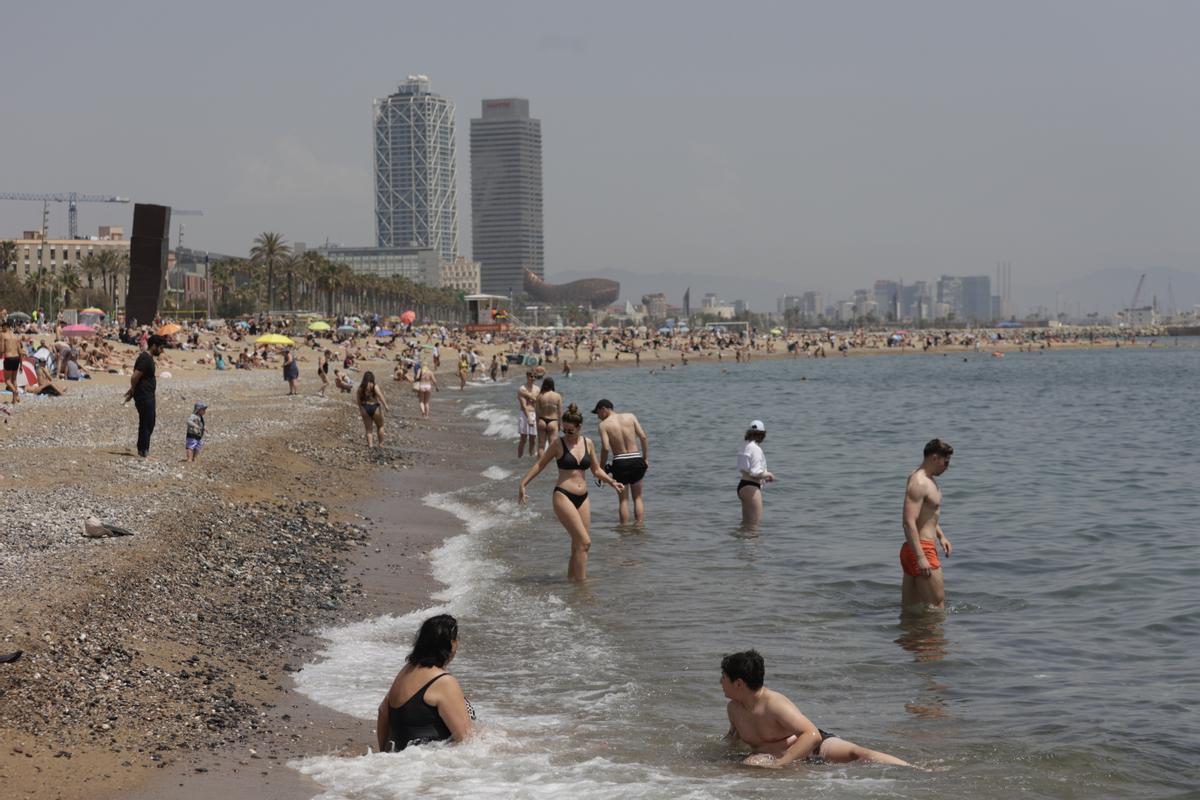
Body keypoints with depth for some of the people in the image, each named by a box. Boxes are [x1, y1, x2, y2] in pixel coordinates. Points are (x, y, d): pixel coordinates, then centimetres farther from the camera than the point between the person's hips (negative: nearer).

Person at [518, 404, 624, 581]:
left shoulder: (587, 443, 8)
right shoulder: (558, 443, -3)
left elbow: (596, 470, 17)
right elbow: (540, 464, 5)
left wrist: (612, 482, 3)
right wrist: (523, 484, 0)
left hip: (583, 498, 5)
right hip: (563, 496, -5)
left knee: (577, 546, 7)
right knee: (584, 542, -15)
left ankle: (571, 578, 16)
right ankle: (581, 581, -13)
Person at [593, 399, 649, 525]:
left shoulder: (604, 424, -4)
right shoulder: (630, 416, 5)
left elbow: (605, 448, -14)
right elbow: (643, 437, -1)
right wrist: (645, 458, 8)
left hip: (620, 463, -2)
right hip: (636, 460, 2)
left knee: (623, 500, 11)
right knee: (637, 498, 15)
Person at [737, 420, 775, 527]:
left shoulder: (746, 446, 12)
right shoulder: (756, 449, -16)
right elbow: (755, 472, -21)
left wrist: (763, 478, 21)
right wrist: (768, 474, -3)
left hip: (742, 485, 10)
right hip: (751, 487, -10)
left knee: (746, 522, 19)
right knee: (754, 523, -5)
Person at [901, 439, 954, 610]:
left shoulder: (928, 480, 16)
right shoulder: (918, 483, -18)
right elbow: (909, 522, -26)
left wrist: (941, 536, 22)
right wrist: (921, 558, -29)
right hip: (921, 549, -10)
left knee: (909, 607, 11)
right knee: (937, 604, -9)